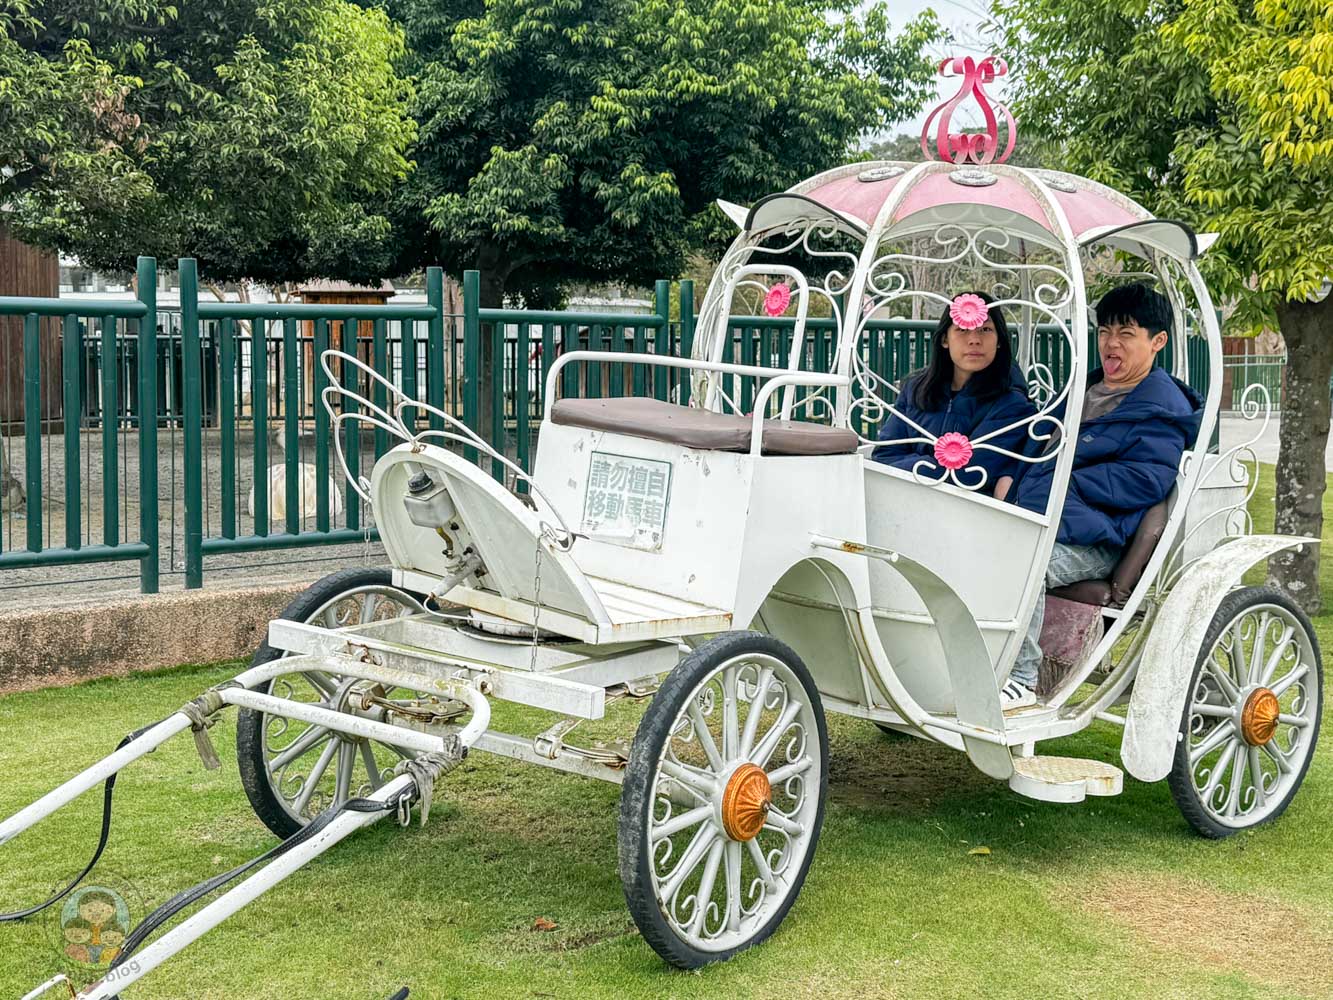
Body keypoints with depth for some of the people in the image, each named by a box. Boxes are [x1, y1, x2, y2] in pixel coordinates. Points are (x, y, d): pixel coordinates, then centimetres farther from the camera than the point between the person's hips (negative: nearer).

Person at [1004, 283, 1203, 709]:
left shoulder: (1161, 409, 0)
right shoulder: (1083, 388, 26)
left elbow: (1146, 482, -13)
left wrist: (1066, 484, -13)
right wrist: (1011, 477, 10)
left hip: (1094, 541, -8)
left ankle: (1021, 679, -30)